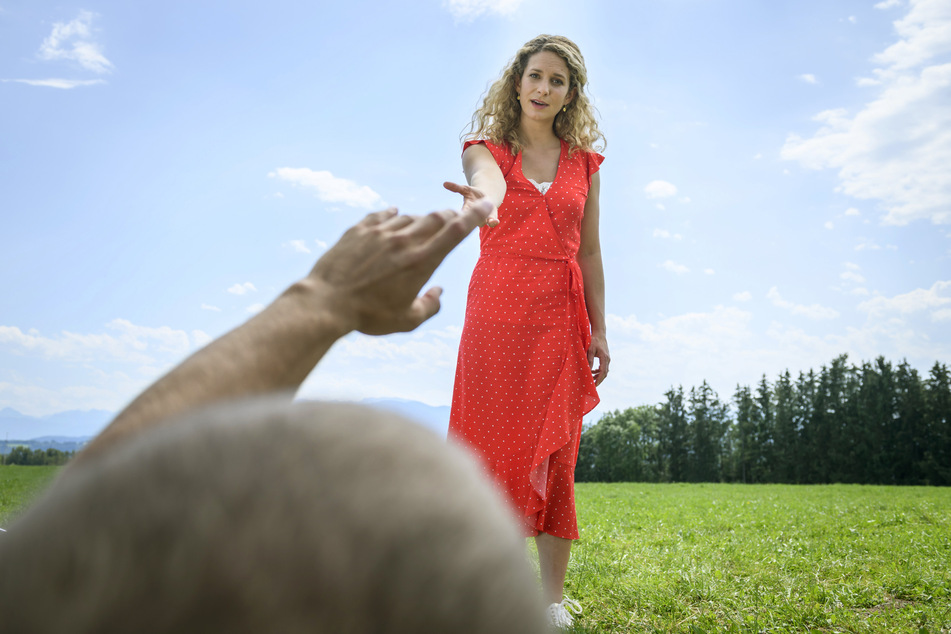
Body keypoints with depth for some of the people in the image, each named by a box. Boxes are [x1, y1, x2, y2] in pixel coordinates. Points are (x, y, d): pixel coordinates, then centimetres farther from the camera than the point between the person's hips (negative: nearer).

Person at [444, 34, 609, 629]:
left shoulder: (584, 162, 14)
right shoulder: (488, 148, 7)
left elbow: (589, 252, 13)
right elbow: (489, 179, -20)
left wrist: (599, 330, 8)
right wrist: (484, 199, -44)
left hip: (561, 319, 2)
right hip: (496, 311, -1)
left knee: (554, 453, 1)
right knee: (489, 447, -2)